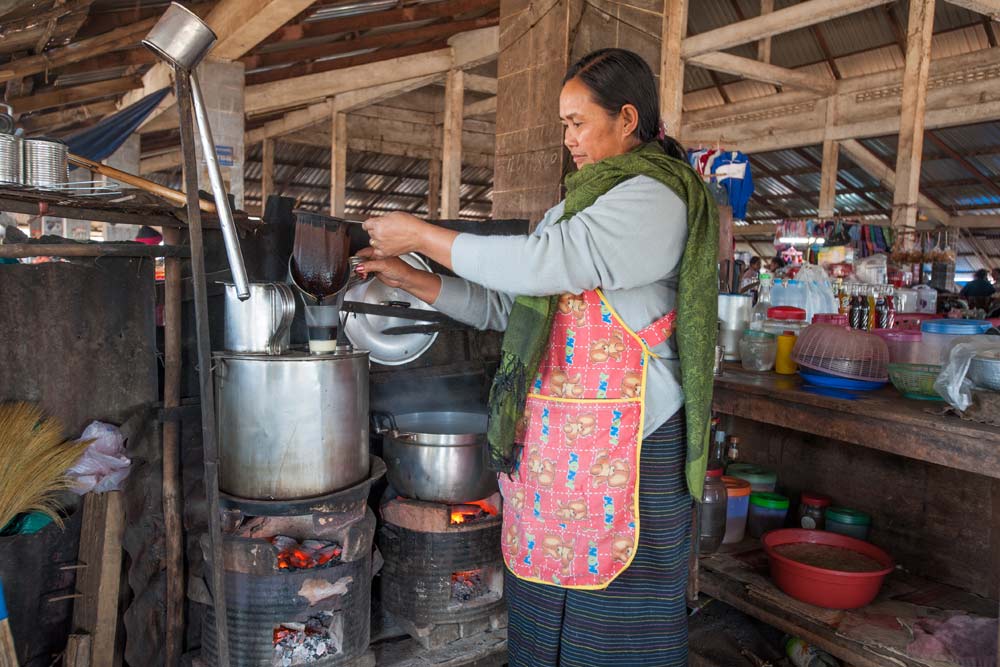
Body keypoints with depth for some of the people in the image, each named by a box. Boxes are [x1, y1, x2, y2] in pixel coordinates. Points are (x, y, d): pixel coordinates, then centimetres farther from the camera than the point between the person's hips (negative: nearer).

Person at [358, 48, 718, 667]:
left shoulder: (655, 198, -11)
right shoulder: (577, 205, 17)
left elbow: (539, 264, -22)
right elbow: (505, 302, 16)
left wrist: (422, 234, -13)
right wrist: (412, 280, 8)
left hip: (623, 446, -8)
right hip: (551, 439, 8)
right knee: (542, 596, 16)